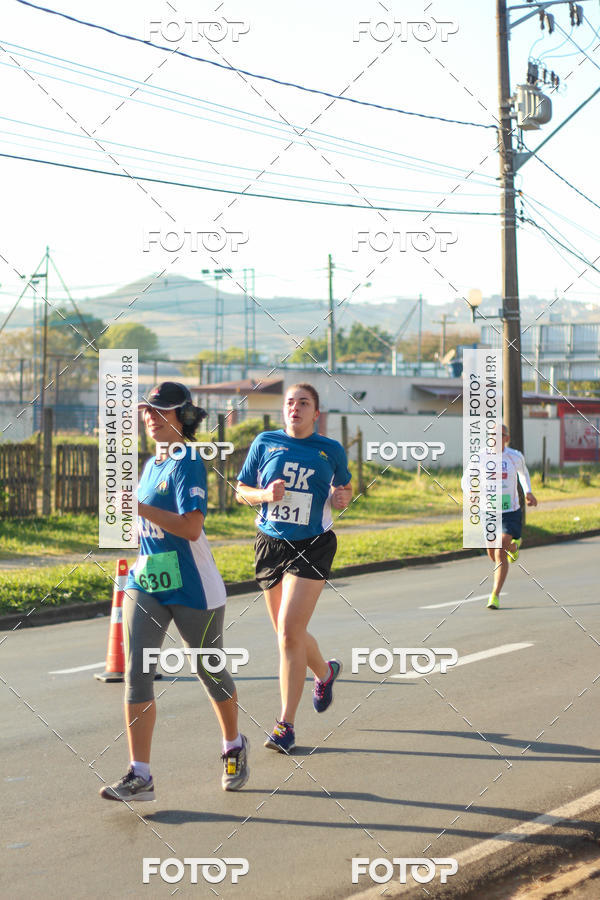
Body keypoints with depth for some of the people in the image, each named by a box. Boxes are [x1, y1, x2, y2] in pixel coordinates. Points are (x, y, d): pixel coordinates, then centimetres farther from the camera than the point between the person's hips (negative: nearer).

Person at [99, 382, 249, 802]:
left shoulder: (188, 462, -13)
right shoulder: (152, 464, 13)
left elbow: (191, 527, -26)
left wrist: (138, 507, -26)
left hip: (192, 589, -7)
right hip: (146, 583, 7)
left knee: (211, 671, 10)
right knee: (137, 672, -7)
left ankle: (234, 747, 35)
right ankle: (140, 776, -8)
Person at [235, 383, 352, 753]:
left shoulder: (332, 450, 1)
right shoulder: (265, 442, 3)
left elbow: (344, 490, 16)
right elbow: (241, 490, 8)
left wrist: (342, 498, -6)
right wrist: (264, 494, -13)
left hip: (312, 547, -3)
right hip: (270, 544, 3)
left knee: (289, 632, -14)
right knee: (289, 633, 12)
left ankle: (286, 725, -8)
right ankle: (326, 672, 46)